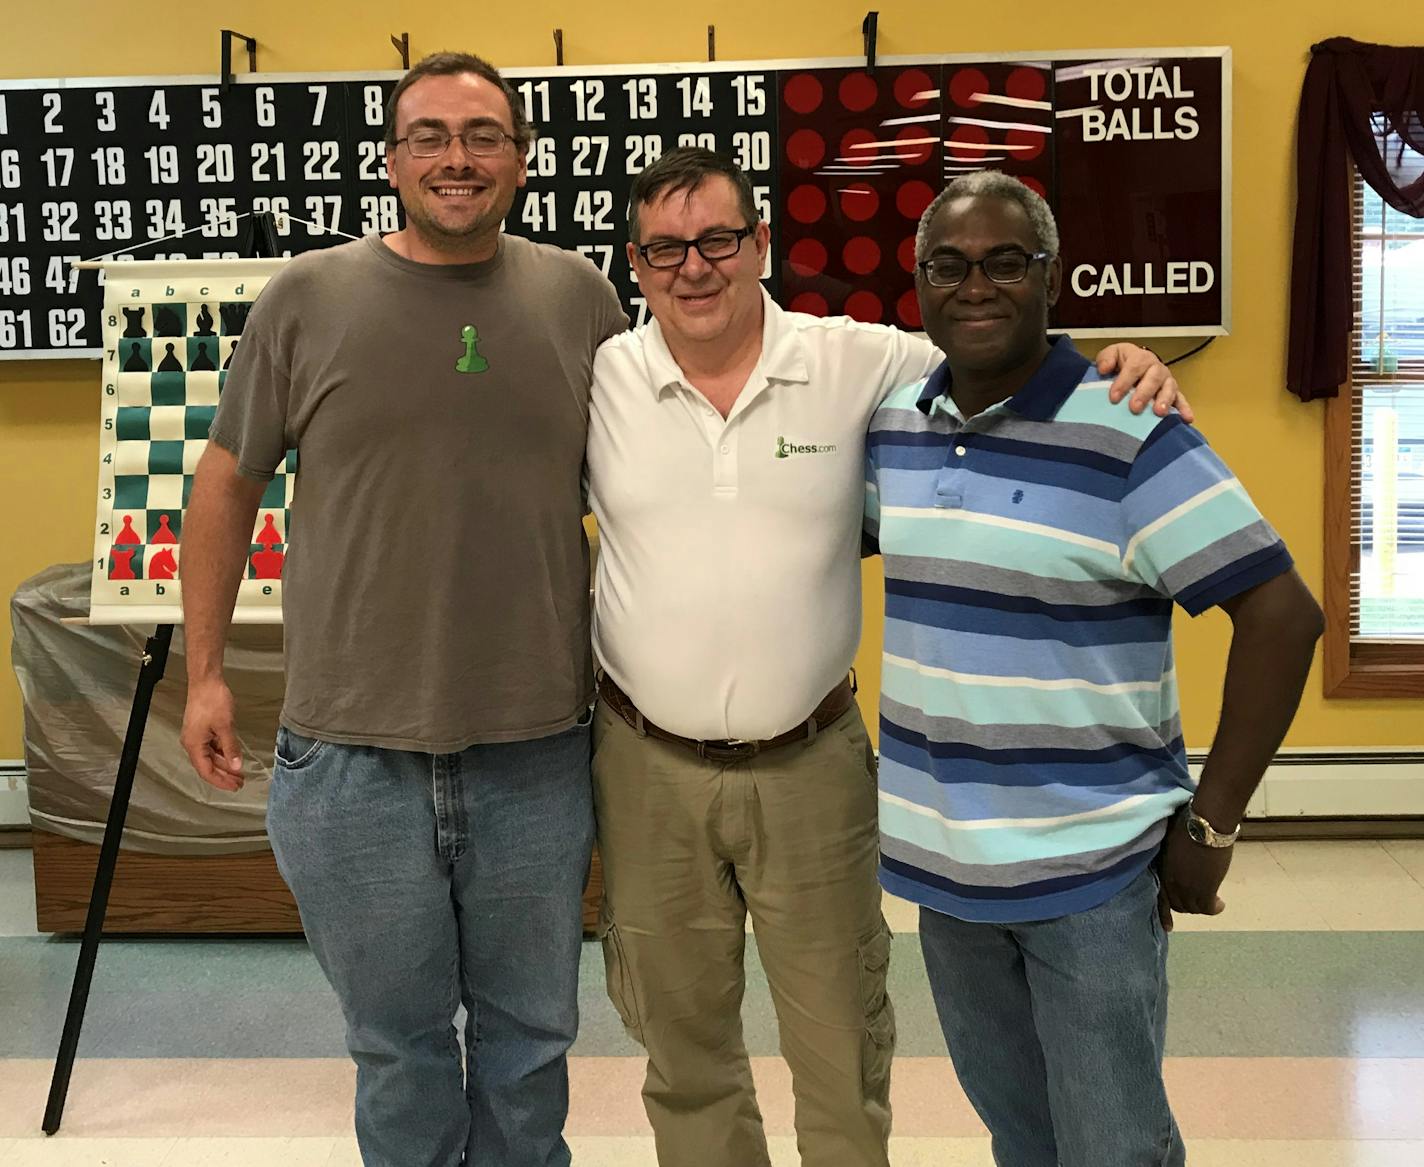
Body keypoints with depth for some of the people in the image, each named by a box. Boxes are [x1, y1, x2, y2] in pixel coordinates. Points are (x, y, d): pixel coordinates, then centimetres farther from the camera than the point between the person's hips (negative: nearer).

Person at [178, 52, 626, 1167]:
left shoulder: (577, 295, 2)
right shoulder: (309, 297, -2)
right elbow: (227, 481, 6)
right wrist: (205, 671, 5)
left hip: (537, 745, 1)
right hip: (354, 751, -1)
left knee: (530, 1031, 18)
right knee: (397, 1041, 16)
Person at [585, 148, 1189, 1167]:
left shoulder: (860, 364, -6)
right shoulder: (597, 380, -4)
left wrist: (1125, 367, -17)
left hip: (810, 764, -1)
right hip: (649, 768, 1)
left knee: (842, 1044, 15)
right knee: (681, 1042, 20)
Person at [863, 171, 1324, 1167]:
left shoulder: (1127, 434, -15)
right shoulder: (893, 426, 3)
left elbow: (1282, 615, -16)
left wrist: (1211, 824, -14)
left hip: (1091, 870, -5)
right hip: (940, 860, 5)